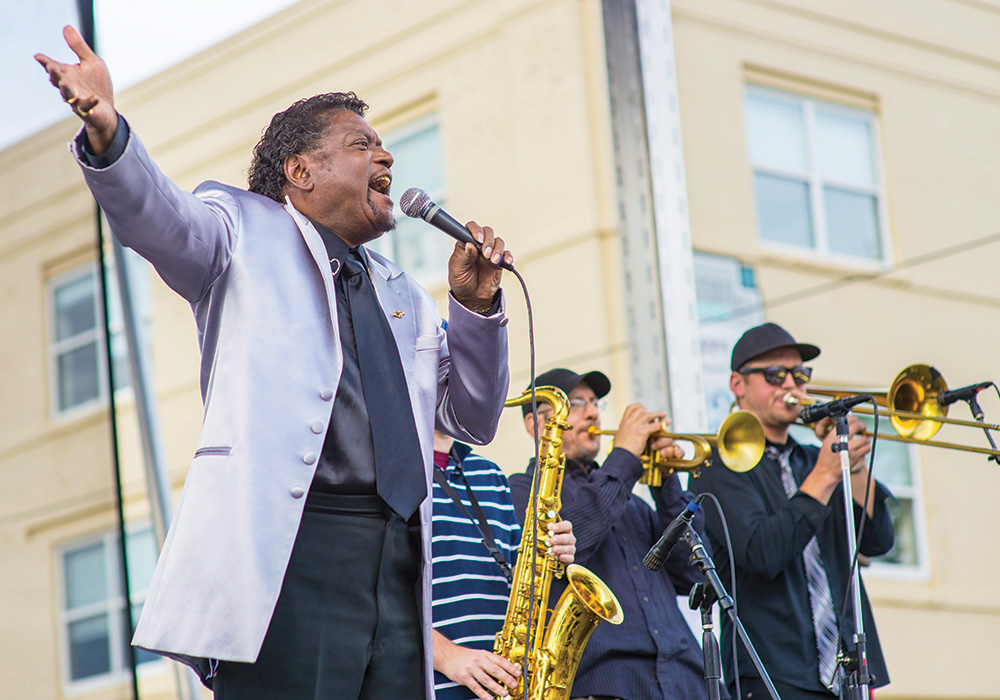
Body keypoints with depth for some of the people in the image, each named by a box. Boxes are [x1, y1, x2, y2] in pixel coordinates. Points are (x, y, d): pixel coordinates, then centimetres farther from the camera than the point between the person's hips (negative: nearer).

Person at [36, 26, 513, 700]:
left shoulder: (404, 297, 30)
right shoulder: (246, 228, 13)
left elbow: (472, 419, 28)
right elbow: (163, 219, -8)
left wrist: (476, 306, 13)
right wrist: (107, 134, -29)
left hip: (396, 564, 6)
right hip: (283, 552, -6)